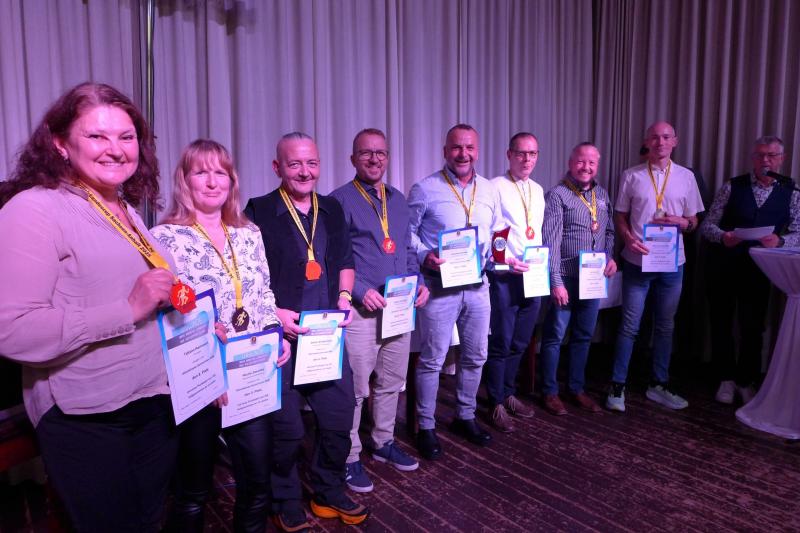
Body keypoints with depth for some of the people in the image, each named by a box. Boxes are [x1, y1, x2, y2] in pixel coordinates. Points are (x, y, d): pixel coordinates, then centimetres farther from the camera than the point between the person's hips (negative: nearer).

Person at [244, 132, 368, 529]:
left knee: (339, 419, 13)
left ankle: (329, 494, 37)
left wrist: (344, 296, 3)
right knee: (286, 428, 6)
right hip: (280, 337, -5)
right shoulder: (259, 212, -8)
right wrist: (273, 313, -18)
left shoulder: (332, 210, 10)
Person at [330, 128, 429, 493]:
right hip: (361, 310, -6)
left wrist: (419, 283, 4)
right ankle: (349, 458, 18)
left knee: (392, 382, 17)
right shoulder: (340, 200, -7)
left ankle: (384, 442, 36)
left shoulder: (398, 200, 14)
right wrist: (361, 291, -20)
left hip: (400, 308, 7)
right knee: (354, 388, 2)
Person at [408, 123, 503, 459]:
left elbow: (497, 233, 17)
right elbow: (406, 231, -4)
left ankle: (465, 417, 35)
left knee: (475, 356, 15)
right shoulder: (425, 189, -6)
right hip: (439, 286, -5)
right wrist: (424, 256, -19)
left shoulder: (489, 190, 9)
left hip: (477, 285, 6)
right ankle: (426, 426, 20)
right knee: (432, 360, 3)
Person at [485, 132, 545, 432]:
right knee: (501, 343, 1)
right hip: (505, 276, -7)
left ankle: (508, 394, 31)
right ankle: (496, 404, 16)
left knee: (520, 342, 15)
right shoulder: (495, 187, -7)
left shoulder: (538, 190, 15)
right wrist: (506, 260, -17)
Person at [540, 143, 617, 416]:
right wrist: (556, 281, -18)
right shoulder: (557, 195, -9)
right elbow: (551, 241, -14)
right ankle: (550, 391, 16)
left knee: (584, 336, 15)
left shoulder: (602, 195, 11)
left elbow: (609, 231, 20)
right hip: (566, 278, -6)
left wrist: (611, 257, 1)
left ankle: (577, 388, 28)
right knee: (554, 336, 3)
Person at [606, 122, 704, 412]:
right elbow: (620, 215, 4)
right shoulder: (631, 176, 2)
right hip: (637, 261, -2)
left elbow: (693, 221, 11)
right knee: (629, 327, 0)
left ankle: (658, 385, 26)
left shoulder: (686, 177, 7)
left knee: (665, 326, 12)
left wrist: (680, 222, -12)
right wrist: (629, 238, -15)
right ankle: (617, 387, 11)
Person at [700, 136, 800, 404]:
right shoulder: (732, 187, 0)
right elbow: (708, 224, -2)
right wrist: (723, 236, -22)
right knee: (721, 324, 8)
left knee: (753, 327, 5)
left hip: (758, 269, 0)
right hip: (723, 266, 0)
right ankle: (726, 379, 25)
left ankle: (746, 381, 23)